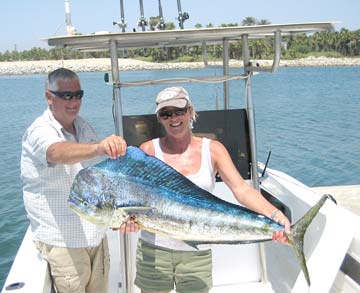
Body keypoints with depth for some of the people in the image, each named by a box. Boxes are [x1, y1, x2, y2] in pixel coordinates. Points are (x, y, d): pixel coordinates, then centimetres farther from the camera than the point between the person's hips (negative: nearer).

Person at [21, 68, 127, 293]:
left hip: (96, 234, 7)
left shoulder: (83, 126, 6)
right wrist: (98, 147, -59)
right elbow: (58, 152, -42)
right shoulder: (40, 132, -17)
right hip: (63, 241, -7)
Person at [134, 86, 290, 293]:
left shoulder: (212, 150, -1)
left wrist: (273, 214, -29)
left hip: (197, 252, 0)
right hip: (153, 249, 0)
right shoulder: (149, 150, -2)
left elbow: (241, 189, -12)